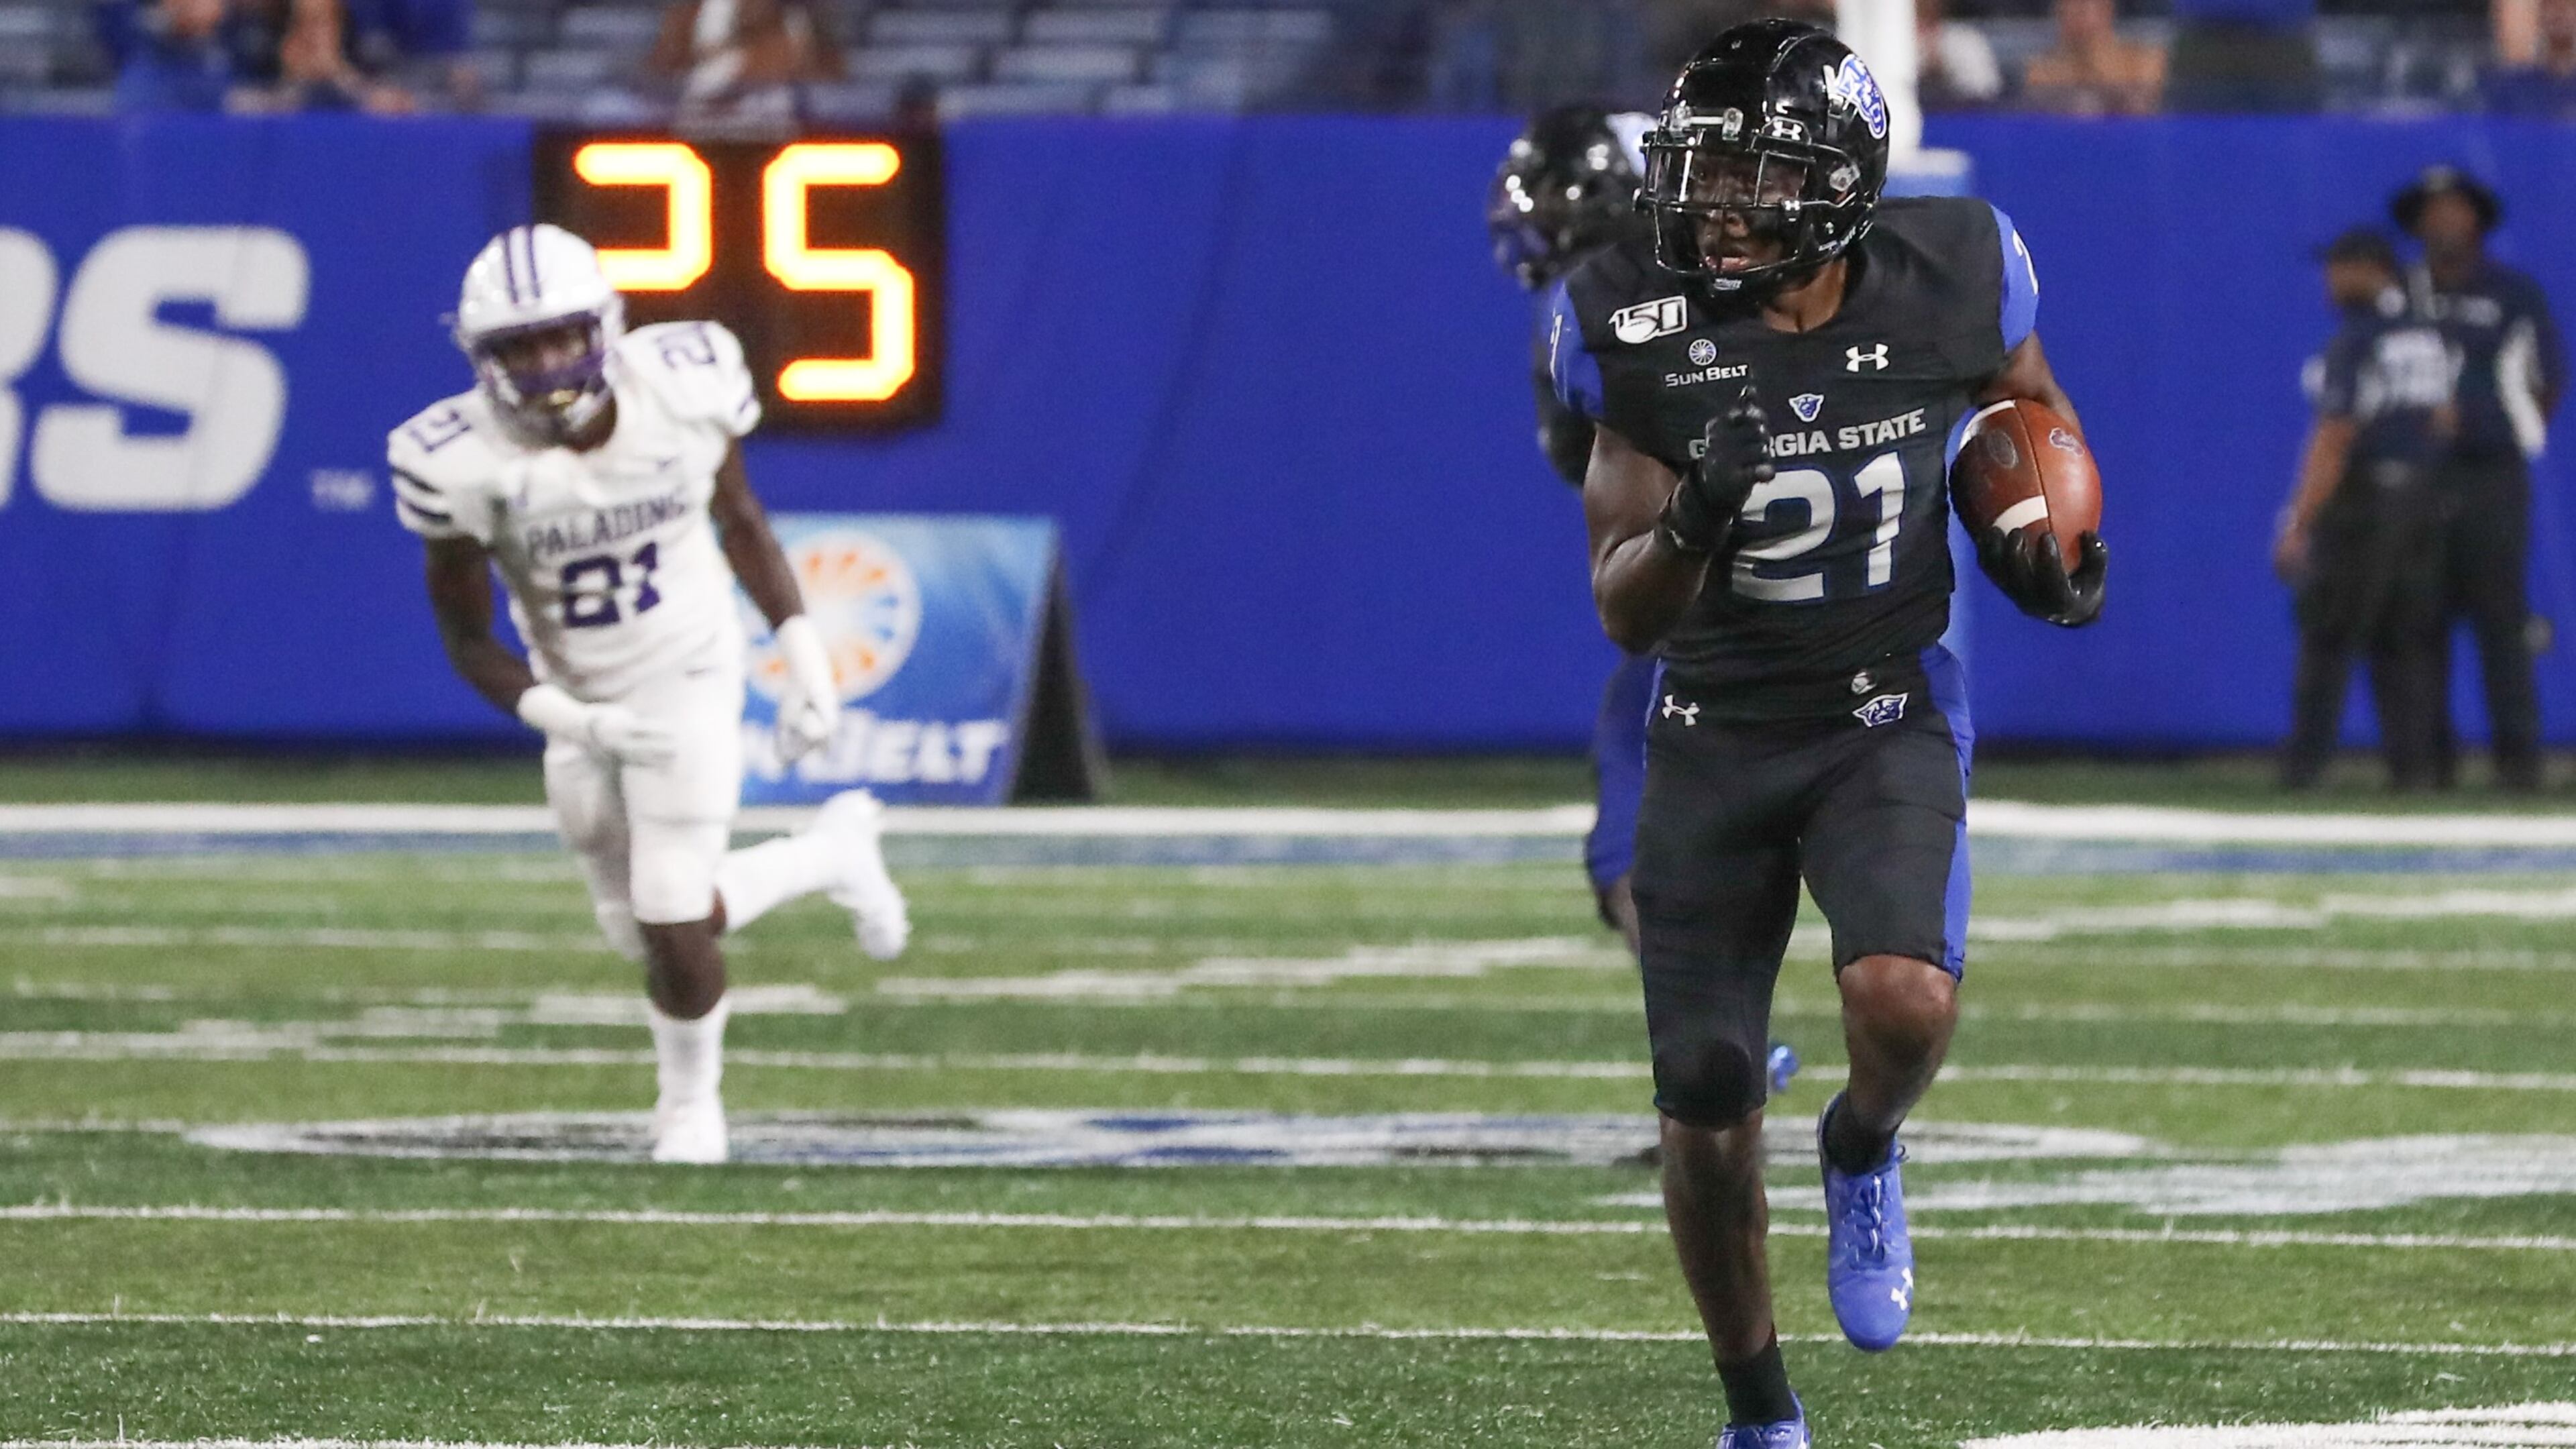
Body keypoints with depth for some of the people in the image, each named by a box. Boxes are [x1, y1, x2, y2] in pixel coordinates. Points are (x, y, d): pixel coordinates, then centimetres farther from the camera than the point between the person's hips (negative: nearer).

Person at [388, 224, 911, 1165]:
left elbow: (740, 520, 2)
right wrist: (572, 723, -26)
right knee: (644, 932, 11)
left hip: (689, 679, -1)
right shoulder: (464, 462, -23)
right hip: (582, 706, 1)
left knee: (673, 923, -7)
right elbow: (468, 639, -13)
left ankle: (691, 1097, 24)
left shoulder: (684, 388, -18)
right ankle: (833, 856, 39)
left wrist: (804, 655, 0)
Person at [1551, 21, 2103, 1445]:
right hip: (1717, 728, 1)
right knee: (1704, 1119, 3)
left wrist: (2050, 546, -5)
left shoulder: (1949, 279, -11)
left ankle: (1862, 1153, 7)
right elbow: (1624, 611, -10)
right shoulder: (1644, 332, -13)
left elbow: (2034, 412, 13)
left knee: (1903, 998, -29)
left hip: (1888, 720, -1)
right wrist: (1689, 531, -31)